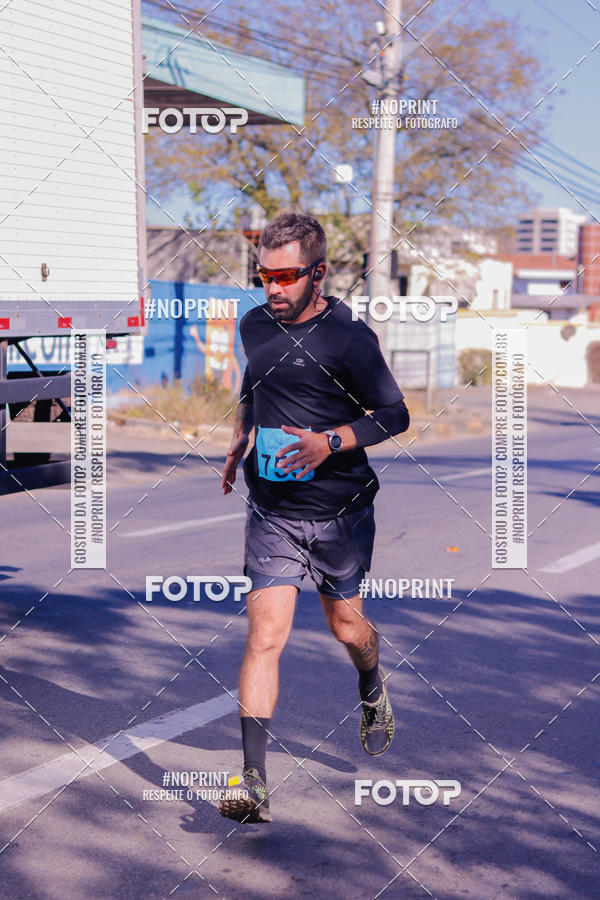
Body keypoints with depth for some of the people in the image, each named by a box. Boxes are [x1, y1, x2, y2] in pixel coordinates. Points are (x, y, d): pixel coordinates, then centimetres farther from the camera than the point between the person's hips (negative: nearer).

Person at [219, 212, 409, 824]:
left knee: (345, 625, 16)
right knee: (265, 635, -10)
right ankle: (254, 784, -11)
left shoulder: (349, 338, -12)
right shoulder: (254, 326, 5)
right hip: (271, 511, 3)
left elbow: (395, 414, -7)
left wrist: (330, 442, -21)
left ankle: (374, 694, 52)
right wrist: (239, 441, 13)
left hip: (340, 511, -2)